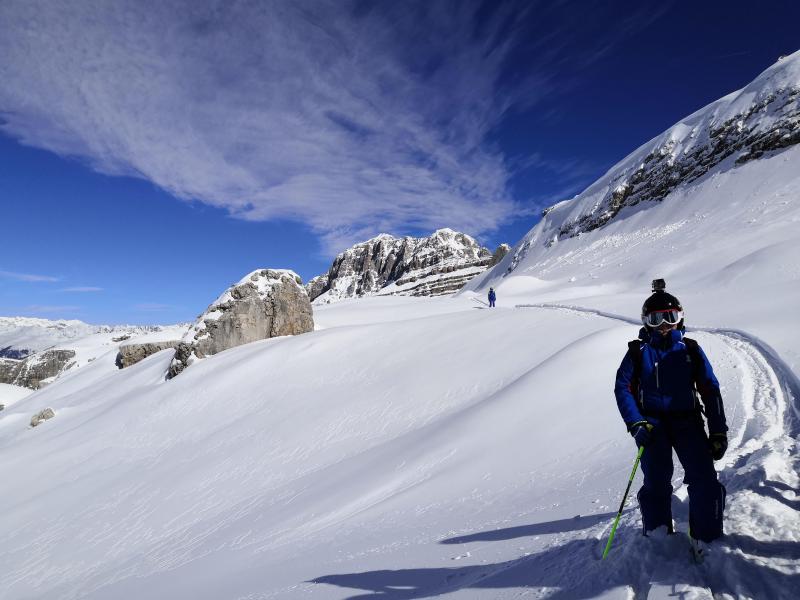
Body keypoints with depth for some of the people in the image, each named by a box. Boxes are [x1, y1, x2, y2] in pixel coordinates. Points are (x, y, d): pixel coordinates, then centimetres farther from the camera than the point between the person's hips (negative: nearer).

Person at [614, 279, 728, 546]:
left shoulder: (691, 349, 7)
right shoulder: (638, 352, 2)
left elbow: (710, 391, 8)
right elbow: (622, 388, -3)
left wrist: (718, 432, 2)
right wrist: (636, 424, -14)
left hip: (687, 421, 2)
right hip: (653, 424, -2)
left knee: (705, 481, -9)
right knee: (656, 483, -7)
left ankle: (709, 539, 9)